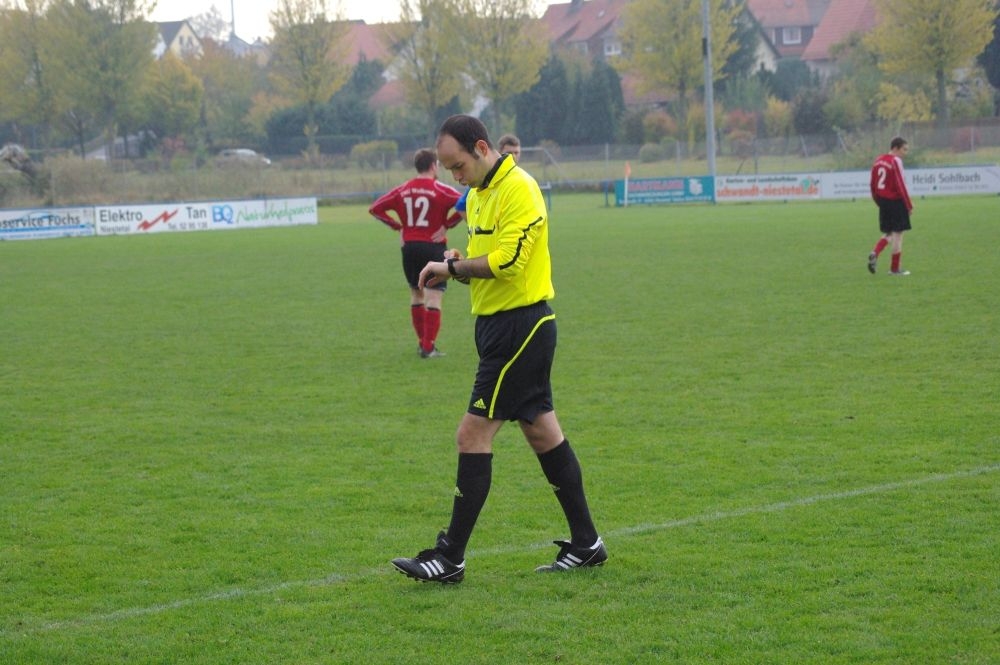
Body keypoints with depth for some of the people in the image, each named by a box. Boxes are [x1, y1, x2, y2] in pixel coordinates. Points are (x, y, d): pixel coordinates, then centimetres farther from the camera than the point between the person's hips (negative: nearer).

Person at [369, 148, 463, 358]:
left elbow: (375, 208, 8)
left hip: (409, 246, 5)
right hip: (434, 246, -5)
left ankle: (422, 342, 24)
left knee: (416, 294, 19)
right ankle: (429, 347, -8)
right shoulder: (439, 189, -7)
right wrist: (447, 225, -11)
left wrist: (398, 226, 7)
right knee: (434, 297, -3)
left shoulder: (403, 190, 6)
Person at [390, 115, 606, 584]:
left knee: (473, 435, -10)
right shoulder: (478, 193, 15)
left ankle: (450, 558, -7)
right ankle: (585, 544, 20)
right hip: (497, 325, 10)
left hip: (521, 326, -10)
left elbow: (507, 260, -24)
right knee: (542, 433, 13)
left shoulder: (518, 189, -16)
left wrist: (452, 267, -13)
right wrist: (457, 264, -2)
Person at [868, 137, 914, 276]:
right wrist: (909, 205, -9)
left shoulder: (879, 160, 11)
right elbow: (900, 185, -16)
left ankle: (875, 254, -7)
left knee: (888, 233, 17)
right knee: (897, 233, 2)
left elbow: (873, 185, 13)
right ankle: (895, 268, 6)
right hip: (895, 202, -7)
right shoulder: (896, 161, -12)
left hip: (883, 202, 7)